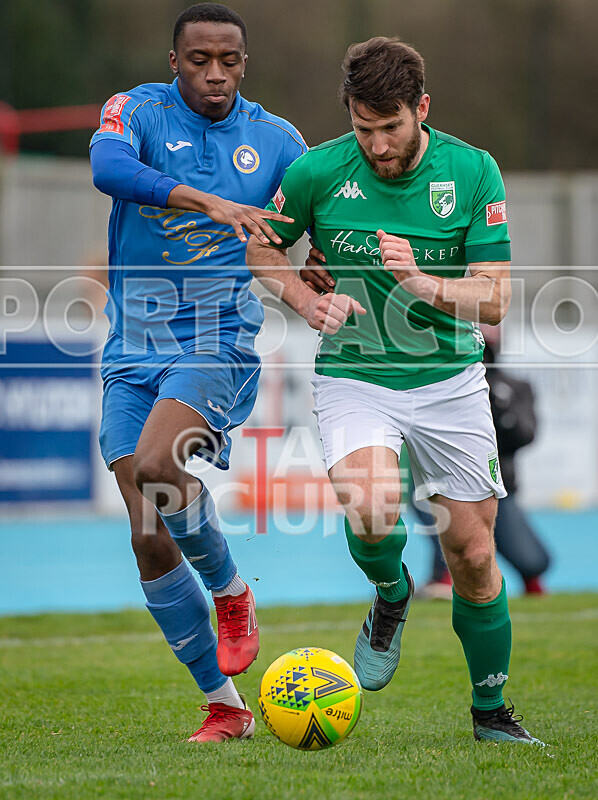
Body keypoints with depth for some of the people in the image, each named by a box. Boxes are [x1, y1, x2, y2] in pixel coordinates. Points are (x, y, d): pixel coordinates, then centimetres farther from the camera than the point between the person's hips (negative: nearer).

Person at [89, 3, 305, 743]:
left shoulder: (274, 139, 4)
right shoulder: (138, 110, -1)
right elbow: (107, 166, -24)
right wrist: (208, 201, -35)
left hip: (218, 339, -2)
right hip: (134, 347, 2)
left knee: (156, 465, -30)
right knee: (150, 542, -3)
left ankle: (231, 591, -3)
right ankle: (224, 706, 8)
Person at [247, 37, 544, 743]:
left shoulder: (473, 172, -9)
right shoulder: (318, 171, -10)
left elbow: (494, 299, -9)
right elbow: (261, 249, 7)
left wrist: (422, 284, -27)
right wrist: (310, 301, -10)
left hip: (450, 380, 1)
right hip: (354, 378, -1)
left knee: (473, 554, 3)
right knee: (371, 512, -29)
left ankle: (490, 709, 25)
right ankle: (390, 593, 8)